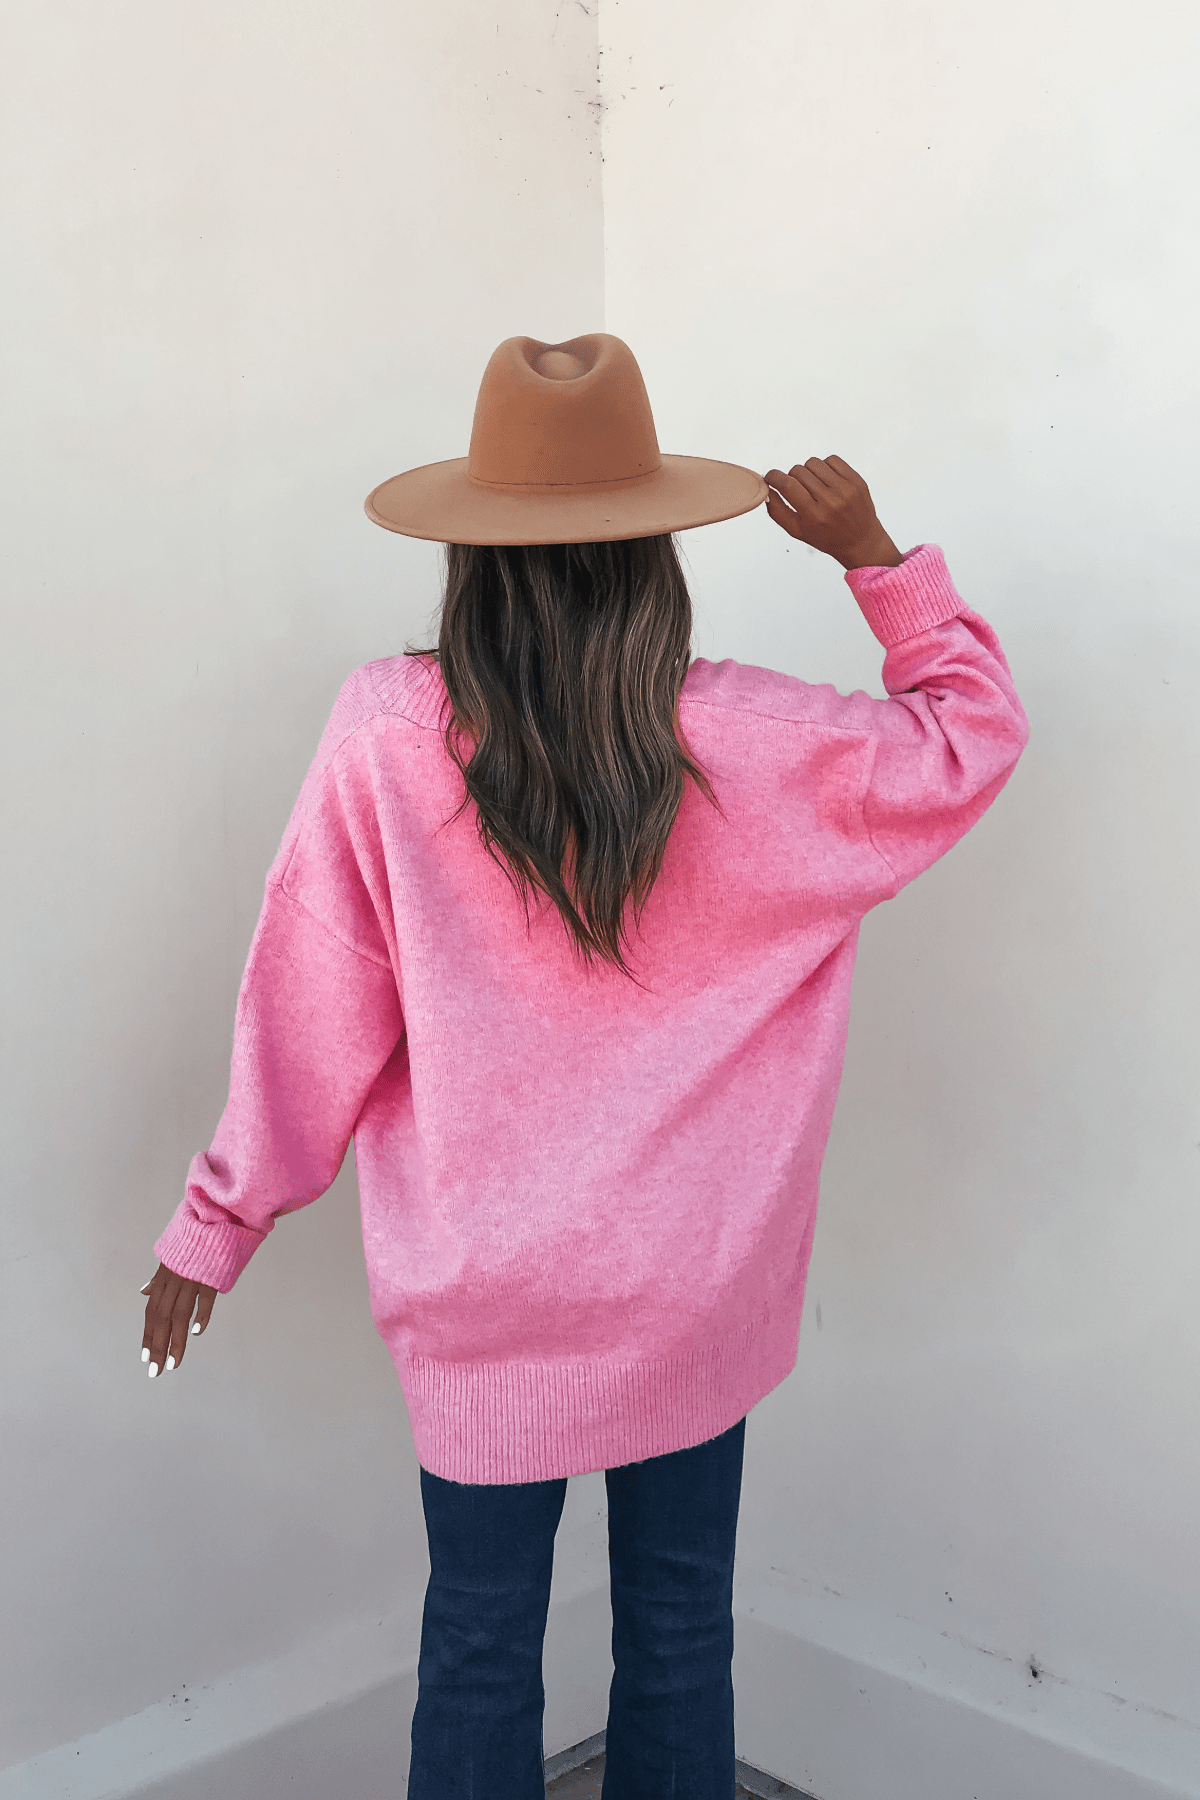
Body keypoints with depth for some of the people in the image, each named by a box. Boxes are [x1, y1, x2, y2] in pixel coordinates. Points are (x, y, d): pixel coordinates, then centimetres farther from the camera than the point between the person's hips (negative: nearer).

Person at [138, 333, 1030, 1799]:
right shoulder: (753, 746, -14)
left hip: (480, 1299, 0)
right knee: (680, 1625, 19)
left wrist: (219, 1218, 4)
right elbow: (976, 730, 3)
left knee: (478, 1641, 16)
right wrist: (876, 557, 0)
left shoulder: (385, 736, -16)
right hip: (694, 1295, 1)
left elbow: (308, 1009, -9)